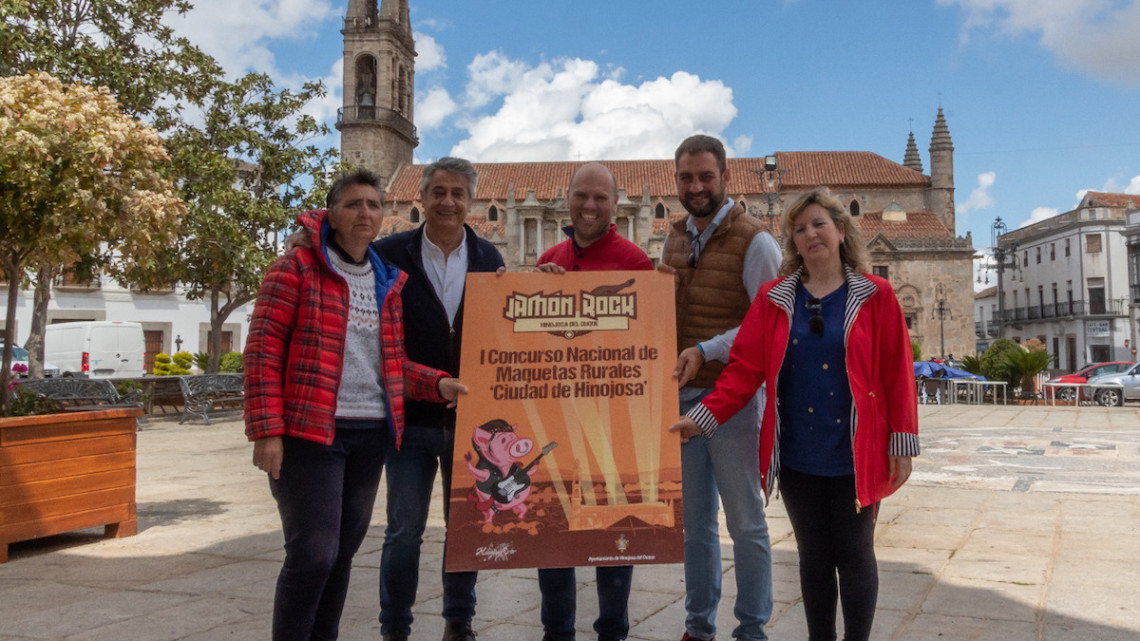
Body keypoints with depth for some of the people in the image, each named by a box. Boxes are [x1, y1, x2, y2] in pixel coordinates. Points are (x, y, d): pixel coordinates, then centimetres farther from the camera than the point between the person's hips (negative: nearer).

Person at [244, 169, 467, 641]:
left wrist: (438, 384, -1)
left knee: (343, 551, 12)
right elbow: (263, 350, -8)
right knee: (313, 553, -8)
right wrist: (267, 431, -15)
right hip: (309, 433, -6)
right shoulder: (297, 268, -4)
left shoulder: (386, 283, 14)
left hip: (370, 434, 6)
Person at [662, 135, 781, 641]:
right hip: (681, 395, 6)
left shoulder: (754, 242, -8)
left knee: (745, 522, 5)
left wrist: (706, 351, -22)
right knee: (695, 522, 15)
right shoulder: (674, 240, 12)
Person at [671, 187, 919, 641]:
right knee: (813, 556, 13)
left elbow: (897, 373, -2)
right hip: (797, 455, 2)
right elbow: (744, 368, -1)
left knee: (855, 556, 5)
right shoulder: (774, 299, 4)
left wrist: (902, 443, -4)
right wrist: (704, 417, -11)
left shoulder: (875, 296, -1)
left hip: (855, 455, -2)